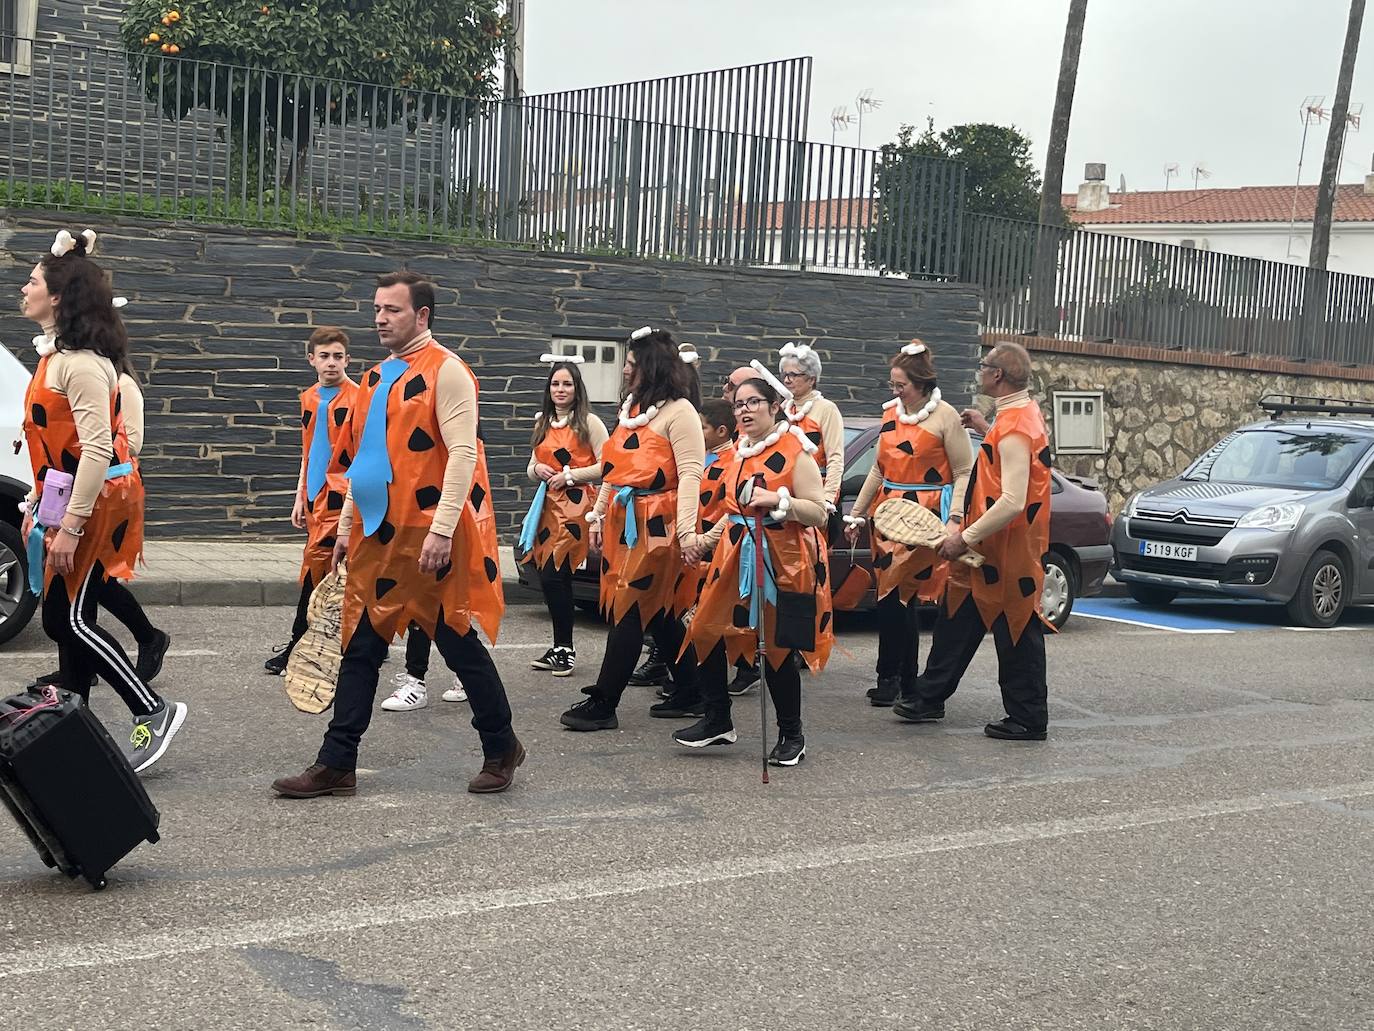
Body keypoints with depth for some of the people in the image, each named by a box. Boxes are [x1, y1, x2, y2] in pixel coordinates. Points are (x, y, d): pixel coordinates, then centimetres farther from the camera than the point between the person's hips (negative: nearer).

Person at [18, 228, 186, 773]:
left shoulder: (81, 362, -19)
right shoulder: (56, 353, 12)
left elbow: (97, 450, -25)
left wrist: (70, 527, -25)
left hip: (95, 502, -10)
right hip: (68, 501, 10)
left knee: (69, 620, -7)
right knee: (64, 617, 11)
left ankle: (153, 712, 0)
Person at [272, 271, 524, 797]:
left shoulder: (446, 372, -10)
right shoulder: (375, 379, 16)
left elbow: (463, 454, -17)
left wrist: (441, 529, -24)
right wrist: (346, 526, 19)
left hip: (429, 539, -8)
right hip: (377, 537, 8)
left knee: (458, 643, 3)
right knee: (359, 647, 8)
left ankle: (501, 749, 20)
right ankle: (336, 765, 13)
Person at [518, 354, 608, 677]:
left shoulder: (588, 422, -4)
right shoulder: (543, 423, 16)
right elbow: (531, 468, 21)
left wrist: (570, 475, -13)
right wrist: (538, 470, -1)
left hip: (575, 505, -7)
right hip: (547, 504, 7)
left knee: (554, 575, -13)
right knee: (550, 576, 6)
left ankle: (564, 648, -4)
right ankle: (560, 648, 14)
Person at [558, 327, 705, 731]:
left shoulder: (679, 411, -9)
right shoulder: (631, 408, 18)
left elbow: (690, 474, -16)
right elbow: (614, 467, 22)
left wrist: (686, 528, -23)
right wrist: (598, 514, 19)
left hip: (656, 525, -9)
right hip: (623, 522, 9)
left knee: (630, 611, -7)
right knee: (658, 613, 11)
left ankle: (603, 703, -5)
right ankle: (689, 693, 20)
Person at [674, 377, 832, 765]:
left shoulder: (795, 452, -8)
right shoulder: (740, 452, 15)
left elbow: (818, 514, -12)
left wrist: (778, 500, -25)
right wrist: (707, 539, 16)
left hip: (781, 560, -7)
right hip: (737, 557, 7)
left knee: (777, 649, -3)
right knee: (705, 634, 3)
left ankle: (792, 736, 14)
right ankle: (718, 721, 19)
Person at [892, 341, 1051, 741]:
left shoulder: (1014, 430, -24)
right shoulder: (1026, 412, 7)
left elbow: (1012, 502, -29)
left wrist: (965, 538, -23)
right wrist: (984, 428, 15)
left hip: (1007, 552, -10)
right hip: (989, 550, 10)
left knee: (1015, 633, 1)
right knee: (958, 618, 17)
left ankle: (1028, 720, 12)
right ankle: (929, 697, 27)